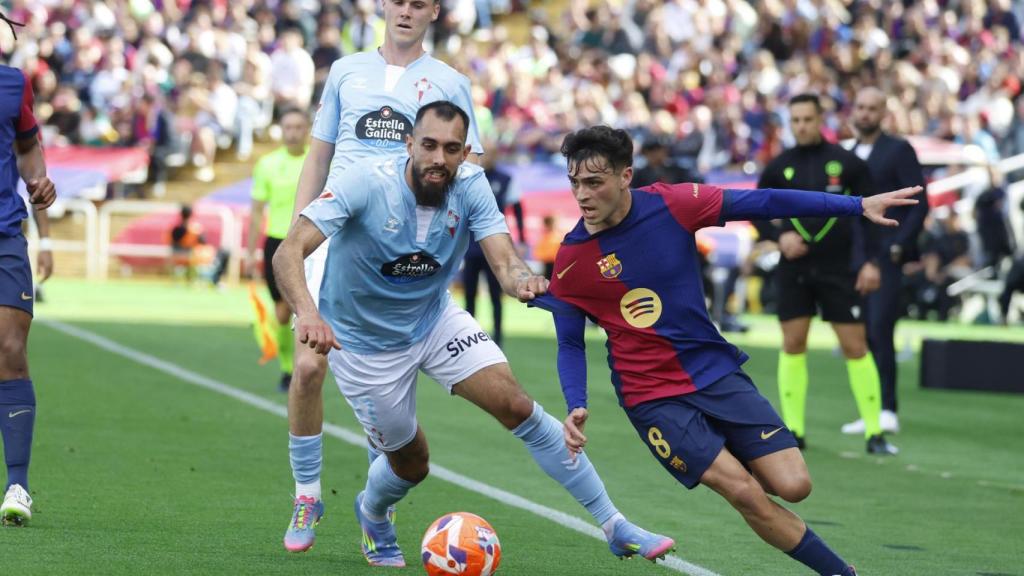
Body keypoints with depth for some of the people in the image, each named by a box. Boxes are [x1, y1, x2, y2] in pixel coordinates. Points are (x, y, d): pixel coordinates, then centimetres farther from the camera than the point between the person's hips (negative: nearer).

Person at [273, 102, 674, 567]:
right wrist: (306, 312, -56)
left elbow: (503, 258, -28)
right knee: (411, 462, 7)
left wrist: (522, 280, -53)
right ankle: (371, 514, 45)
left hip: (435, 319, 3)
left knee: (516, 405, -13)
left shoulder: (470, 187, -17)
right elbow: (288, 254, -37)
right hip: (362, 341, -3)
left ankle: (614, 527, -6)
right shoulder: (363, 186, -29)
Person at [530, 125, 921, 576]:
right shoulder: (571, 260, -9)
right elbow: (570, 344, 2)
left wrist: (859, 206, -6)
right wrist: (575, 408, -15)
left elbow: (763, 203, -5)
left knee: (792, 484, -10)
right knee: (745, 493, -18)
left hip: (718, 371, 2)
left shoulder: (672, 204, -9)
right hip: (652, 396, -2)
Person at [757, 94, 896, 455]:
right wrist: (779, 236, -6)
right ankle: (794, 431, 10)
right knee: (793, 346, 1)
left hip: (839, 268, -2)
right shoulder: (779, 167, 3)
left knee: (855, 346, -4)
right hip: (794, 267, 2)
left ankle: (874, 433, 0)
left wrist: (870, 261, -8)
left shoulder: (847, 163, -2)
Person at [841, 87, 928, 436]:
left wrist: (898, 246, -13)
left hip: (886, 256, -6)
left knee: (879, 331, -14)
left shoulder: (899, 151, -1)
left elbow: (919, 204, -5)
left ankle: (887, 411, -12)